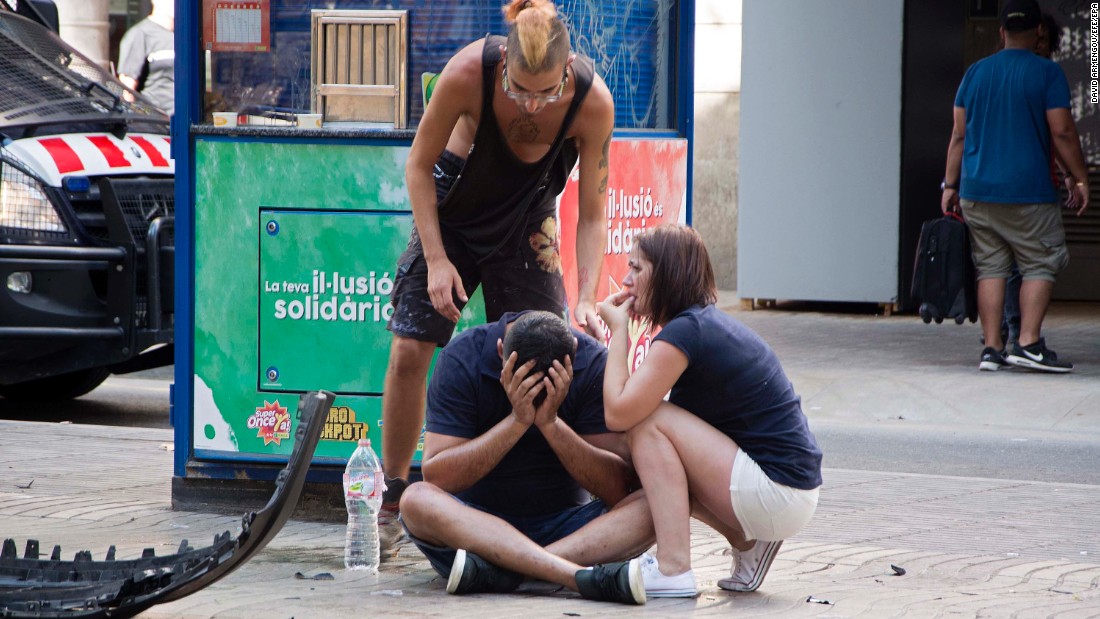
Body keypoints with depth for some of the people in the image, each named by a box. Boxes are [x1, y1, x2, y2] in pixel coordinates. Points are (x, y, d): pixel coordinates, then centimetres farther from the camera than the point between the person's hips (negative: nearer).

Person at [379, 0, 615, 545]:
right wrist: (436, 258, -21)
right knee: (409, 351, -8)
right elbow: (419, 164, -15)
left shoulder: (593, 102, -28)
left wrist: (586, 300, -30)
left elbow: (591, 213, -18)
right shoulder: (468, 72, -32)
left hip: (526, 222, 1)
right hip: (451, 207, -1)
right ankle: (392, 498, 5)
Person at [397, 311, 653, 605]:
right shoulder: (462, 358, -11)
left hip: (564, 525, 1)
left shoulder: (594, 363, -8)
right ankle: (582, 575, -46)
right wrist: (517, 421, -25)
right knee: (416, 500, -32)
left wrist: (552, 424, -26)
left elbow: (617, 488, -14)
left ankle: (497, 568, -37)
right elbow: (437, 478, -18)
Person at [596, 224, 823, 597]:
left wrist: (619, 330, -6)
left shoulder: (684, 332, -15)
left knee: (646, 422, -11)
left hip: (779, 493, -9)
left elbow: (617, 414, -17)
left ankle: (673, 570, -15)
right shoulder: (711, 323, 15)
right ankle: (748, 543, 12)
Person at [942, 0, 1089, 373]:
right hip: (1028, 193, -4)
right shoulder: (1048, 73, -4)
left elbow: (959, 135, 10)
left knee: (990, 268, 7)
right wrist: (1080, 180, 1)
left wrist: (950, 185, 14)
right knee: (1041, 264, 4)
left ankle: (992, 349, 3)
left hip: (976, 192, 4)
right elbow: (1062, 133, -8)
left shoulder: (976, 72, 9)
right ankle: (1029, 343, -7)